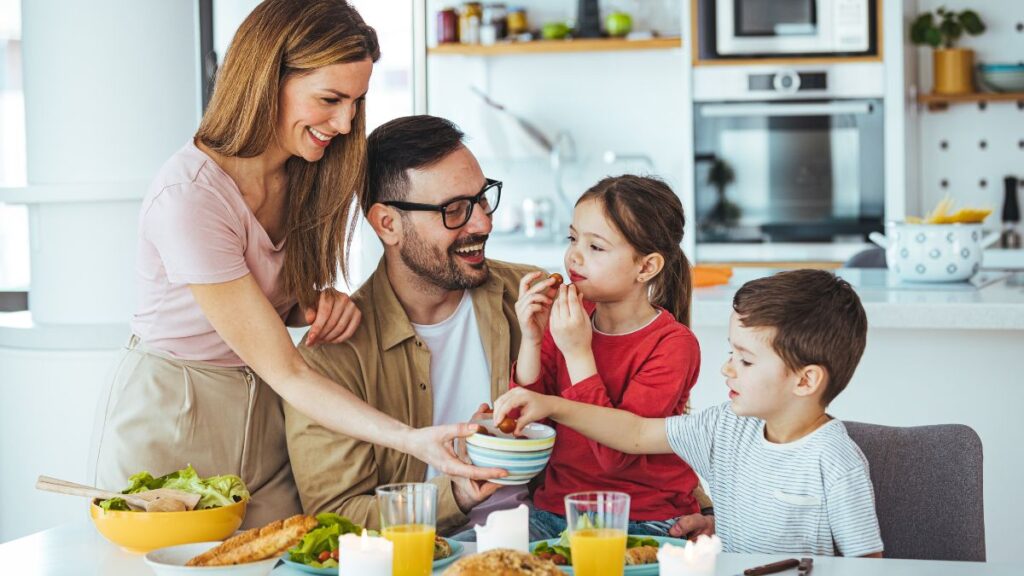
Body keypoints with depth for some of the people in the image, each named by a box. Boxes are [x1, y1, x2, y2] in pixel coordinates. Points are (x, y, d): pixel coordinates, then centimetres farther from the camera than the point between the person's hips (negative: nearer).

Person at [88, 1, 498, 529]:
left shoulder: (307, 177, -2)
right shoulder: (189, 197, -26)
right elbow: (283, 370, -25)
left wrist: (322, 302, -10)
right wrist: (412, 440, -34)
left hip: (264, 421, 6)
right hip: (167, 429, -6)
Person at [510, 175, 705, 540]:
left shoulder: (673, 344, -10)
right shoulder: (563, 319, 5)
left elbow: (616, 456, -21)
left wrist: (578, 353, -23)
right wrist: (531, 341, -11)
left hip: (646, 521, -4)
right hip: (555, 508, 5)